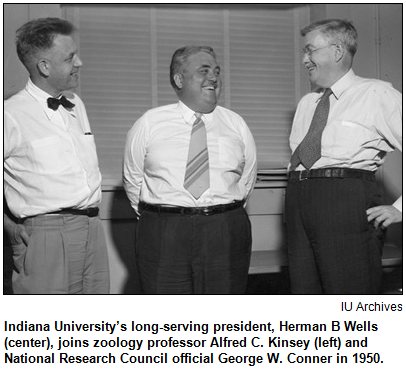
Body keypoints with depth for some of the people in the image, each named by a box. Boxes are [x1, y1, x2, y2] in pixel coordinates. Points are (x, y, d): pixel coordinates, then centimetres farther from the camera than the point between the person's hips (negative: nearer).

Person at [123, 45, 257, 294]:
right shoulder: (149, 124, 4)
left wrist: (227, 215, 13)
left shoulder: (236, 125, 8)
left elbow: (247, 180, 15)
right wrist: (153, 217, 10)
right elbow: (133, 180, 11)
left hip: (226, 234, 2)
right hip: (163, 236, -1)